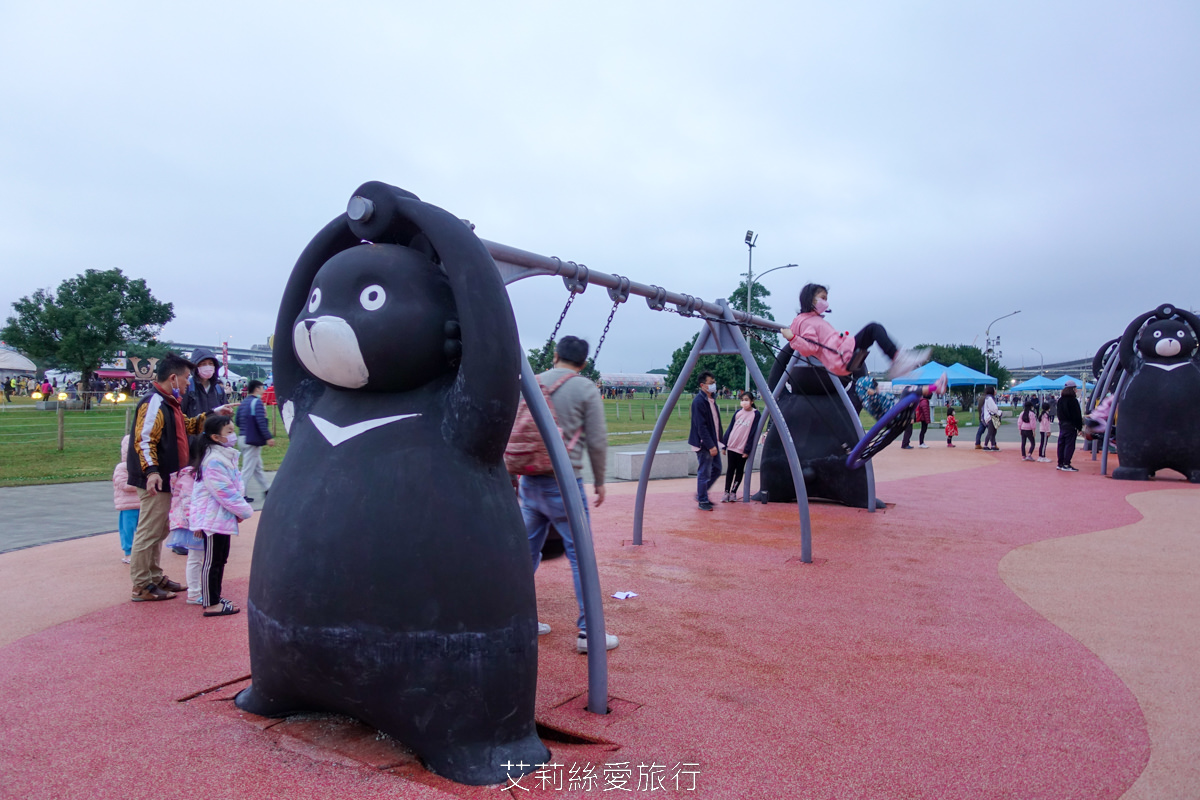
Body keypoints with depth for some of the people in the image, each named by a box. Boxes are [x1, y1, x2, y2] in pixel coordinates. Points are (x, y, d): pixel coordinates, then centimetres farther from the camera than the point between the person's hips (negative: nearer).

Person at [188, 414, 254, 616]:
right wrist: (245, 511, -13)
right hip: (214, 517, -10)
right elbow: (225, 492, -23)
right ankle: (211, 605, 4)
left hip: (223, 516, 10)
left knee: (220, 559, 17)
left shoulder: (225, 455, 12)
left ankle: (214, 597, 27)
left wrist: (242, 508, 3)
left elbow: (235, 486, 17)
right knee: (212, 561, -2)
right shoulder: (214, 460, -21)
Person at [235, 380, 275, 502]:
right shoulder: (257, 402, -13)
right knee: (248, 469, -3)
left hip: (242, 438, 9)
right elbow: (261, 422, -21)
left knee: (258, 467, 17)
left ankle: (266, 490, 26)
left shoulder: (243, 403, 13)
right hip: (252, 440, -9)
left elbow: (237, 421, 17)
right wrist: (269, 437, -21)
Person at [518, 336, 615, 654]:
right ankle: (588, 631, 3)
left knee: (527, 551, 16)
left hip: (529, 481, 6)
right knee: (581, 555, 1)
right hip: (564, 483, -5)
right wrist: (599, 481, 7)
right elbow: (597, 442, -6)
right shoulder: (585, 389, -5)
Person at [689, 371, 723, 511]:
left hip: (713, 443, 10)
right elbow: (701, 427, -21)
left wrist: (718, 441, 15)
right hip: (704, 444, -9)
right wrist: (710, 446, -22)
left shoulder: (711, 399, 12)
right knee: (704, 473, -1)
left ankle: (701, 494, 29)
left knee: (716, 470, 15)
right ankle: (702, 501, 12)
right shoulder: (699, 401, -18)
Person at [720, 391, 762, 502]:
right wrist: (724, 444, 7)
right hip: (731, 446, 3)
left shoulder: (756, 414, -3)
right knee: (730, 469, 6)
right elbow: (730, 428, 11)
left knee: (739, 470, 6)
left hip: (742, 449, -3)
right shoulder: (738, 412, 8)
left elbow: (753, 433, -6)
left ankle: (733, 492, 14)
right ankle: (726, 492, 10)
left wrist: (747, 449, -10)